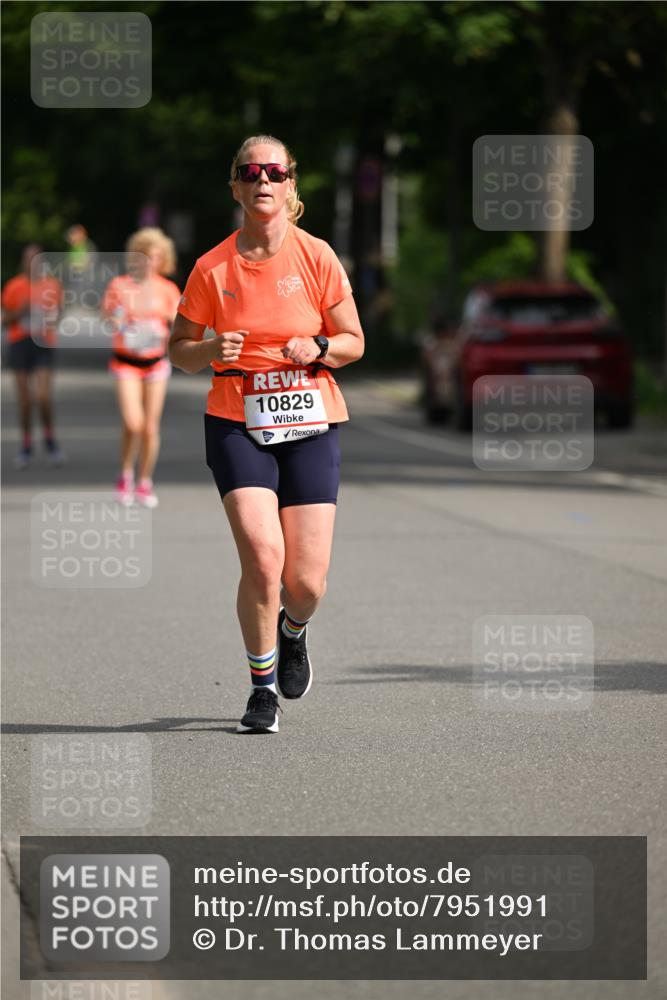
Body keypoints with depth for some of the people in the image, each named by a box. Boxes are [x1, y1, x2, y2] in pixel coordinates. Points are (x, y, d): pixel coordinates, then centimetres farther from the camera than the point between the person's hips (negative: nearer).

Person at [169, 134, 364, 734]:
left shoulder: (316, 257, 0)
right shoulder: (213, 268, 0)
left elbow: (354, 342, 8)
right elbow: (179, 349, 9)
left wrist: (317, 348, -14)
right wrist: (211, 351, -13)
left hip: (310, 423, 1)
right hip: (237, 423, -1)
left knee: (307, 583, -5)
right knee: (262, 557, -20)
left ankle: (293, 631, 34)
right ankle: (263, 686, 1)